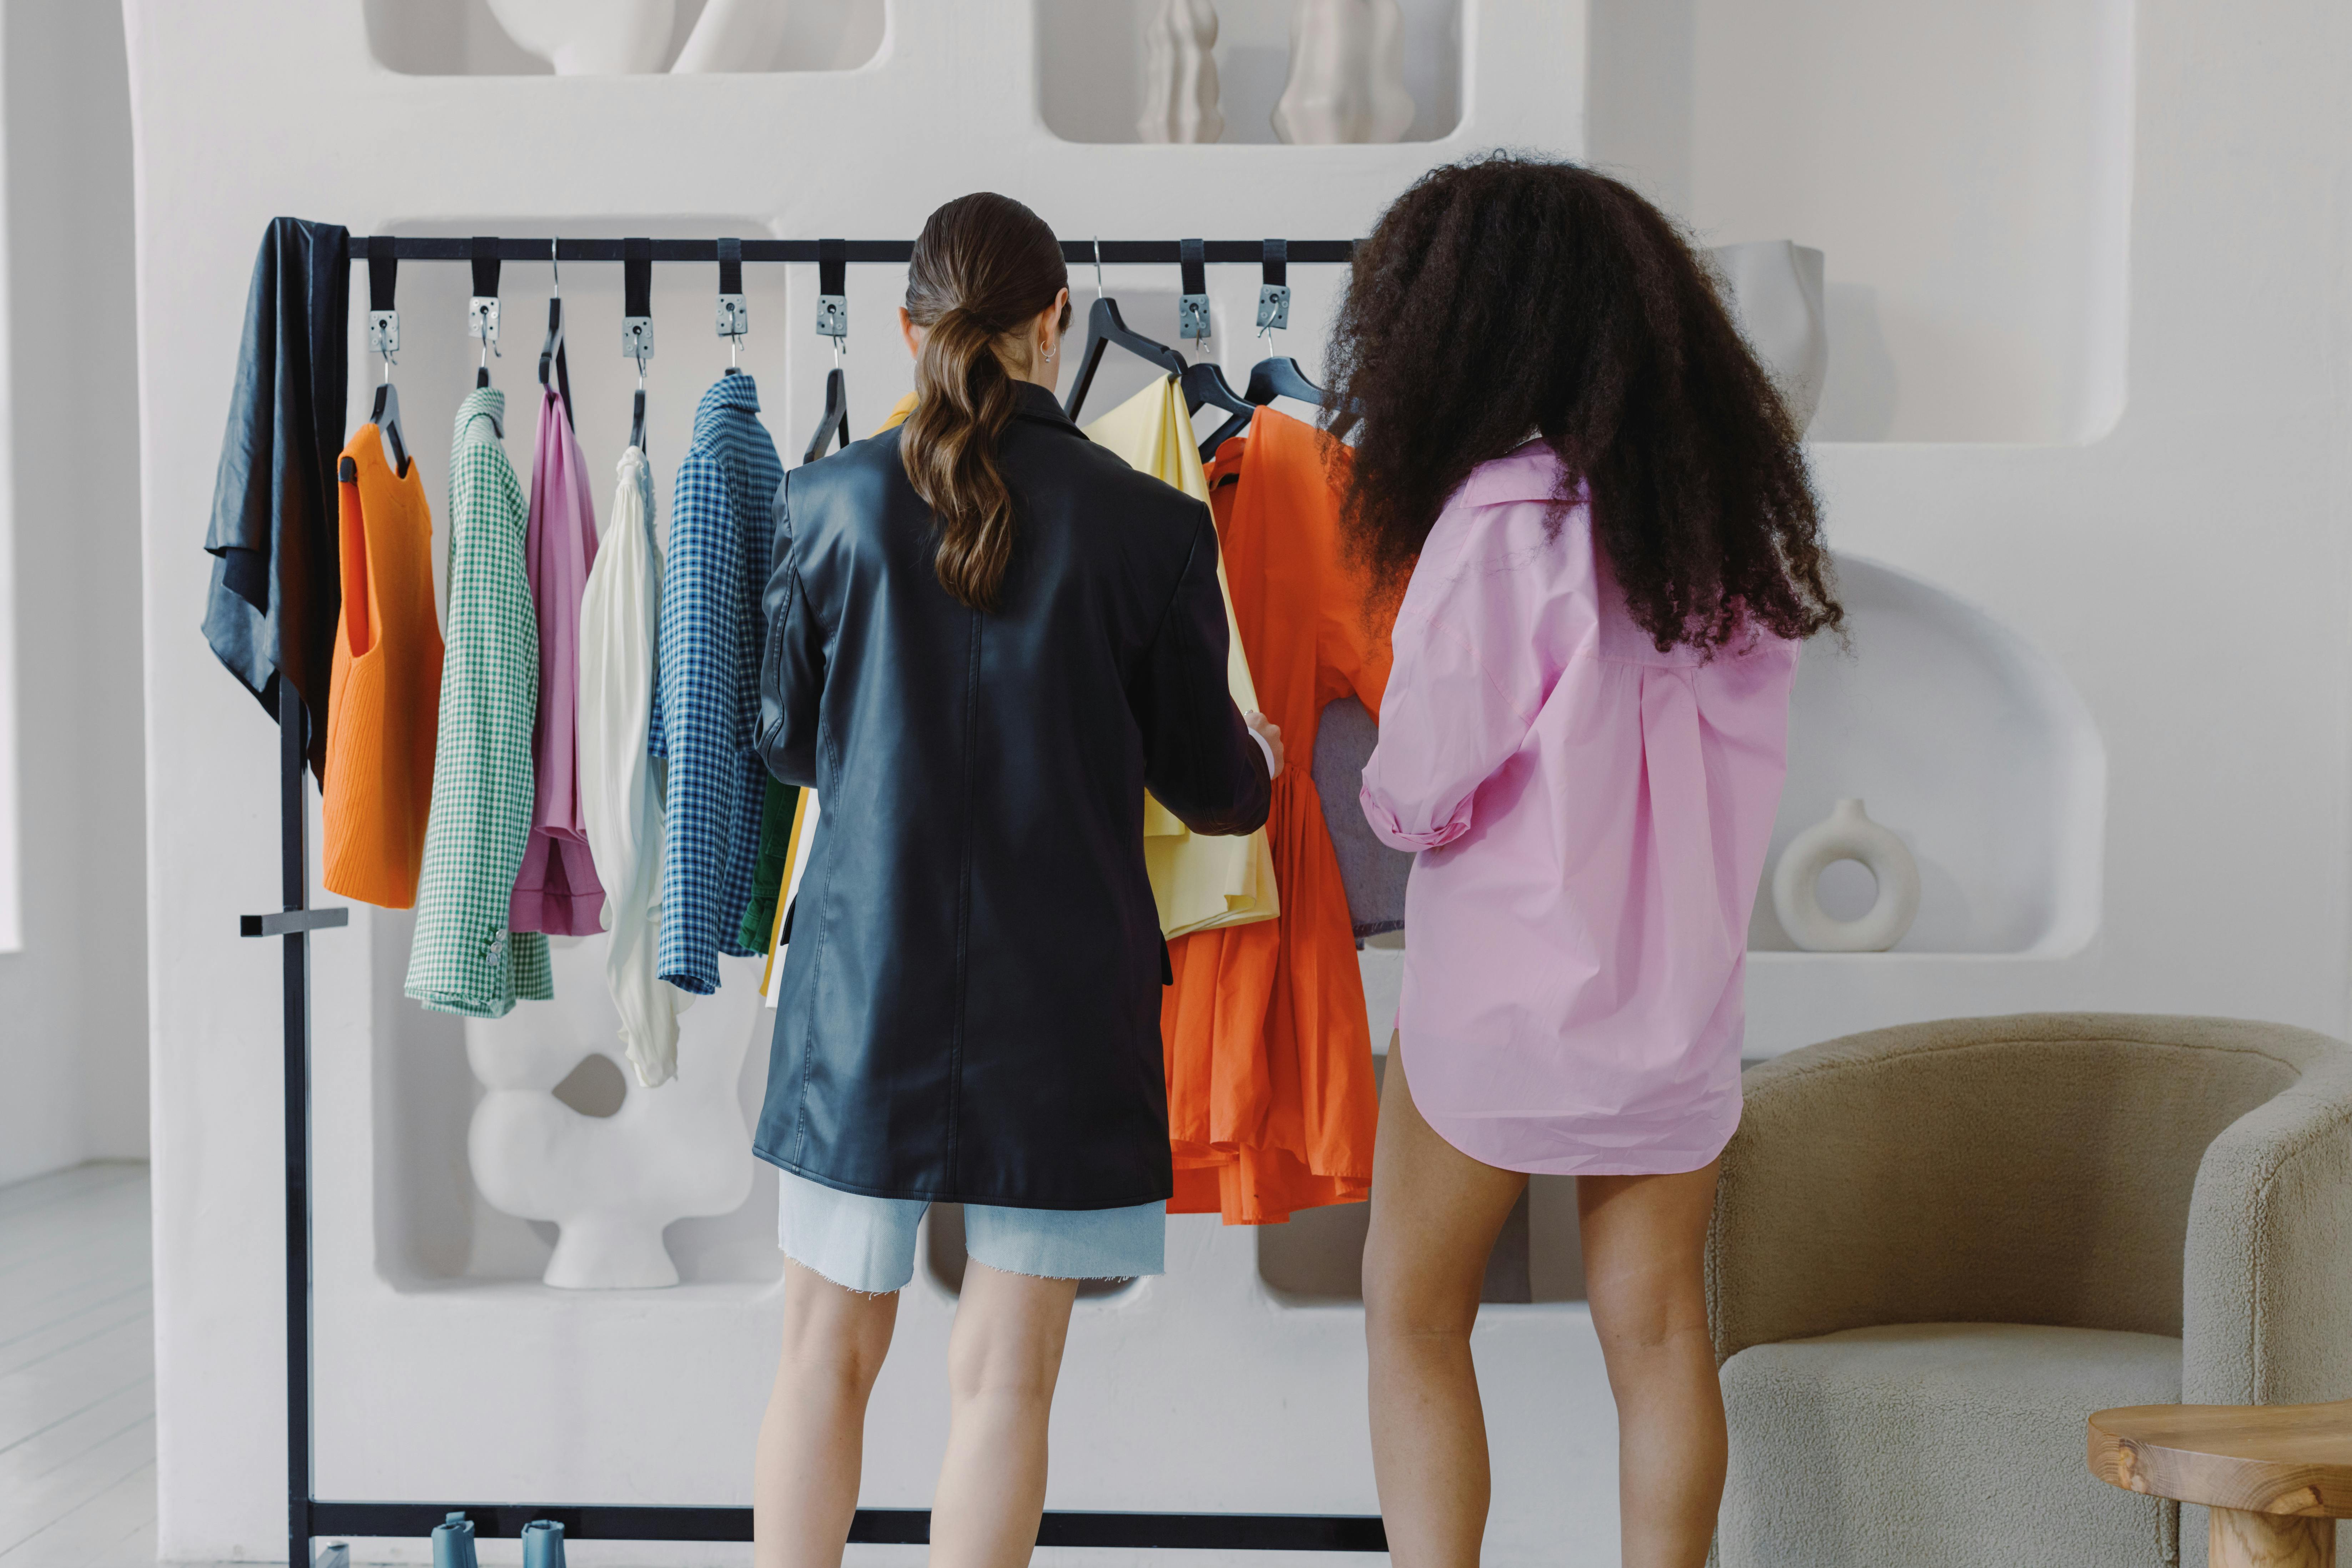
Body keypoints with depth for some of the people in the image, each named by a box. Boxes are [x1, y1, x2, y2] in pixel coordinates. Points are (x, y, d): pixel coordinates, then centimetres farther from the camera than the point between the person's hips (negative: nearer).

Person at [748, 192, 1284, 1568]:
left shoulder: (833, 501, -4)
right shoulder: (1151, 526, -7)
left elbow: (788, 739, 7)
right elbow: (1205, 781, 1)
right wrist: (1261, 763, 25)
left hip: (865, 977, 2)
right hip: (1058, 995, -1)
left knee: (828, 1354, 14)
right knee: (1006, 1369, 8)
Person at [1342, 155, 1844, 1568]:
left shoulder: (1503, 514, -17)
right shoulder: (1721, 505, 2)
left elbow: (1420, 784, -14)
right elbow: (1742, 743, 4)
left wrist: (1395, 805, 7)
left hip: (1507, 987, -5)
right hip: (1681, 985, 6)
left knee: (1415, 1313, 10)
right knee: (1659, 1328, 13)